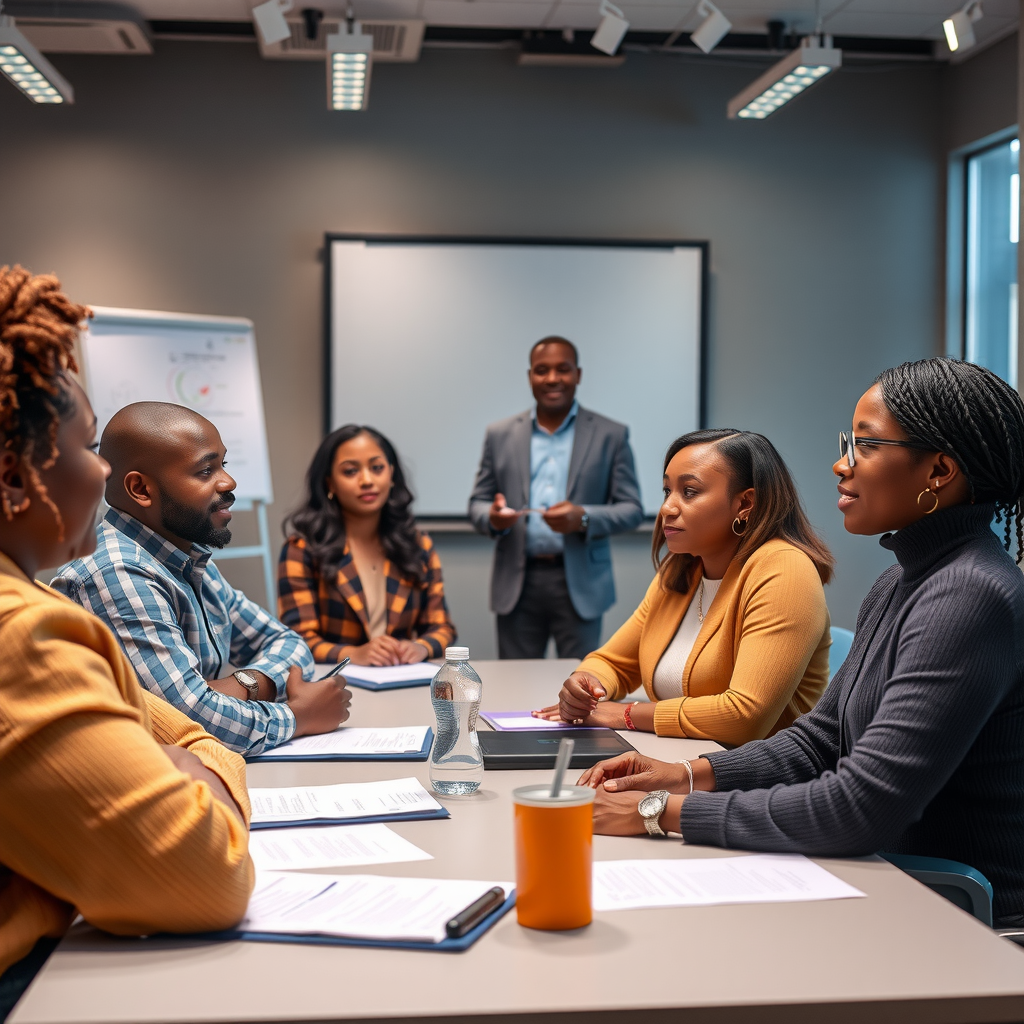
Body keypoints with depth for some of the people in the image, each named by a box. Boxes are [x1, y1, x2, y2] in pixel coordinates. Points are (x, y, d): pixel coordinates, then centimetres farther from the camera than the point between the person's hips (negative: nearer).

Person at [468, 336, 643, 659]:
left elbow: (632, 510, 1)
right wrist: (492, 518, -13)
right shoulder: (500, 435, 9)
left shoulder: (611, 435, 4)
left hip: (579, 584, -1)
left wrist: (584, 518, -18)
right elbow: (477, 503, 11)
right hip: (518, 584, 2)